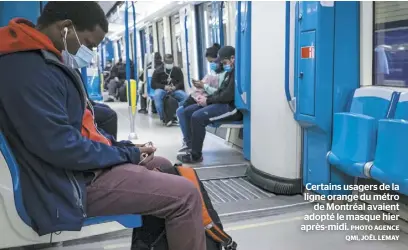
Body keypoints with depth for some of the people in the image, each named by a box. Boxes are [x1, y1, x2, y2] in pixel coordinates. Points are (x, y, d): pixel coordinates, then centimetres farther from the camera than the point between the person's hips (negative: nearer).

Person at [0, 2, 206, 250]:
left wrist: (122, 146, 6)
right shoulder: (27, 69, -24)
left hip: (88, 164, 11)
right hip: (77, 182, -11)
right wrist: (127, 154, -16)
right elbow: (61, 146, -29)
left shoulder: (44, 61, 12)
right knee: (185, 194, -16)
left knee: (165, 167, 23)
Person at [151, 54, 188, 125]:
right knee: (157, 95, -37)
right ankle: (163, 117, -29)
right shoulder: (158, 70, 8)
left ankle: (175, 116, -23)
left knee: (185, 96, -30)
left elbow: (181, 82, 8)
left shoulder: (177, 70, 13)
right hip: (162, 89, -1)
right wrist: (164, 87, -17)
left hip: (175, 90, 1)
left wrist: (175, 87, -16)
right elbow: (153, 84, 1)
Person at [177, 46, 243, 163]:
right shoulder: (230, 72, 21)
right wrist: (206, 97, 2)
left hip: (232, 107, -11)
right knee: (188, 111, 5)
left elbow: (228, 95, -21)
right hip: (223, 103, 11)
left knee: (197, 117, -26)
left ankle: (195, 155, -15)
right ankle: (191, 147, 5)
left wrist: (208, 100, -11)